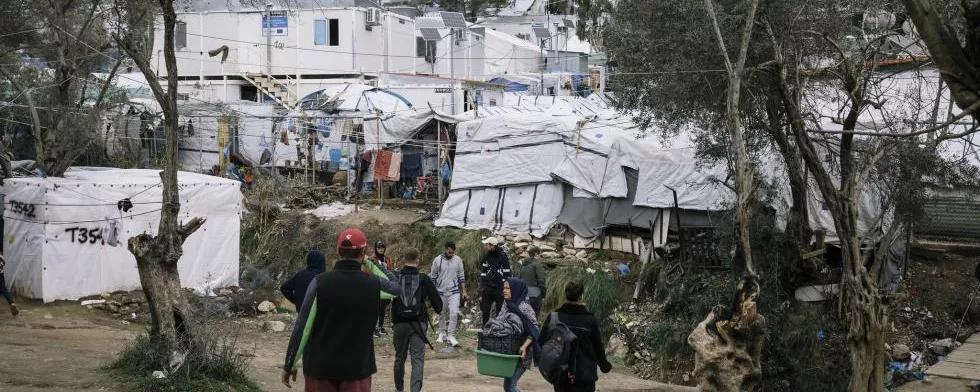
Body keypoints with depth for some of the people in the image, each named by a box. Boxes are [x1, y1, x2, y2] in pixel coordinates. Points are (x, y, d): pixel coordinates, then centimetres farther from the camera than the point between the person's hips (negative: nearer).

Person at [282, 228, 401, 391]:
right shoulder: (374, 285, -6)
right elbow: (396, 287, 18)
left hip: (320, 367, 0)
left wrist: (290, 364, 2)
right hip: (357, 369, 0)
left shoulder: (320, 282, -9)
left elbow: (302, 328, -7)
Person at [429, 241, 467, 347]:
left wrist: (464, 291, 4)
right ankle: (442, 333, 28)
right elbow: (433, 277, 3)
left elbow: (461, 276, 6)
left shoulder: (458, 260, -1)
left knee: (454, 313, -12)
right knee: (441, 314, 11)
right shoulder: (437, 260, -5)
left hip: (454, 291, 0)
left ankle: (451, 336, -7)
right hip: (441, 291, 0)